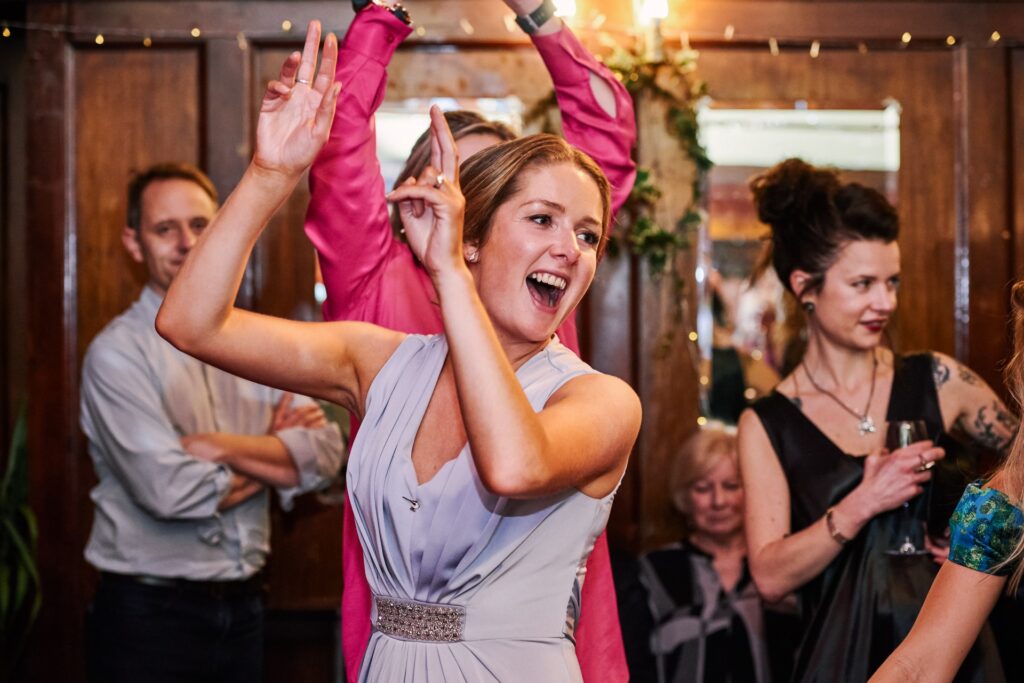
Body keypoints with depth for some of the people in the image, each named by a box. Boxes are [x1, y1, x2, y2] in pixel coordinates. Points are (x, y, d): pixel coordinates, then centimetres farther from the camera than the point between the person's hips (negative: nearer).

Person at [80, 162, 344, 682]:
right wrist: (273, 454, -7)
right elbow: (168, 489, -20)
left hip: (242, 607, 5)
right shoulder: (117, 354, -10)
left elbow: (324, 454, -3)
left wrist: (220, 447, -16)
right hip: (149, 615, -5)